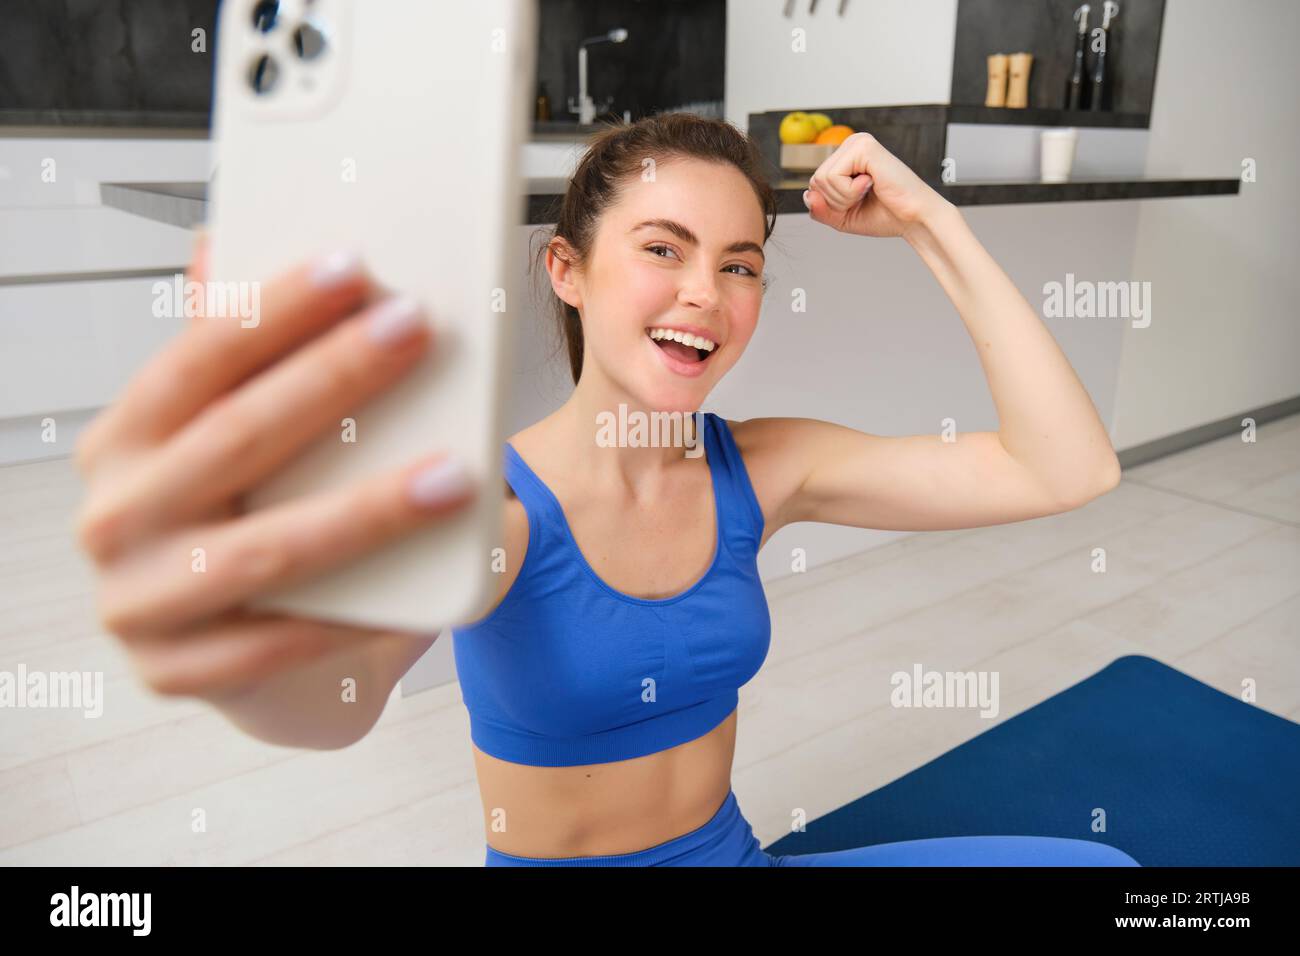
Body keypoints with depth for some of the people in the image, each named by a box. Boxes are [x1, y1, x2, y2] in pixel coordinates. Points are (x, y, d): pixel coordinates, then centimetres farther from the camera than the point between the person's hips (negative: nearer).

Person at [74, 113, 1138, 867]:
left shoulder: (758, 471, -8)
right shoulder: (485, 507, -20)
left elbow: (1066, 470, -12)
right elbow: (339, 695, -41)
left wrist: (931, 223, -16)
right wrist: (235, 640, -65)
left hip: (728, 851, 3)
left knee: (1102, 864, -8)